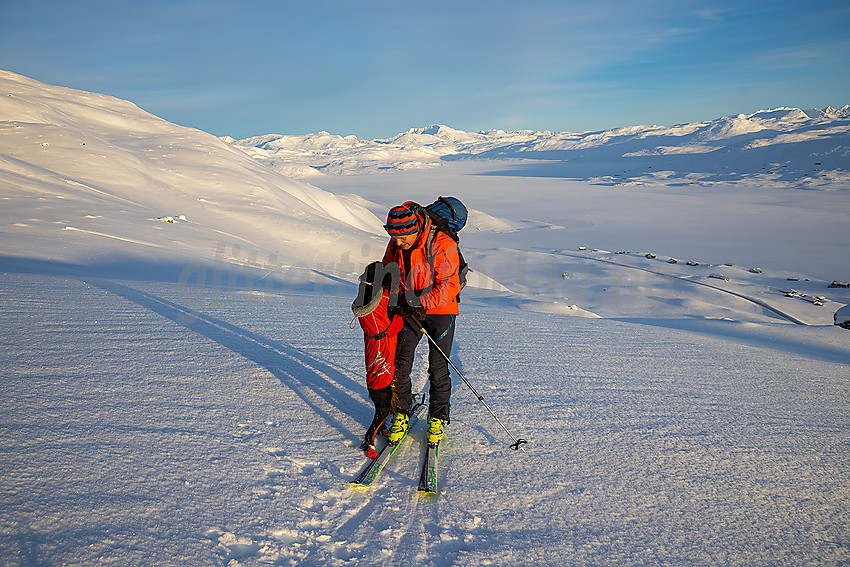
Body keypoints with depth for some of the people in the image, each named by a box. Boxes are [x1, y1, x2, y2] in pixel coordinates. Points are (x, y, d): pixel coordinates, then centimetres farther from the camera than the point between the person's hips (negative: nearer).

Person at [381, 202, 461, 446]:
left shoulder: (443, 245, -20)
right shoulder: (396, 245, -2)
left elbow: (448, 286, -20)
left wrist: (421, 303, -27)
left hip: (440, 311, -4)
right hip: (408, 310, 4)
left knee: (438, 368, -1)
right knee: (400, 364, -1)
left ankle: (437, 417, 19)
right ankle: (402, 413, 18)